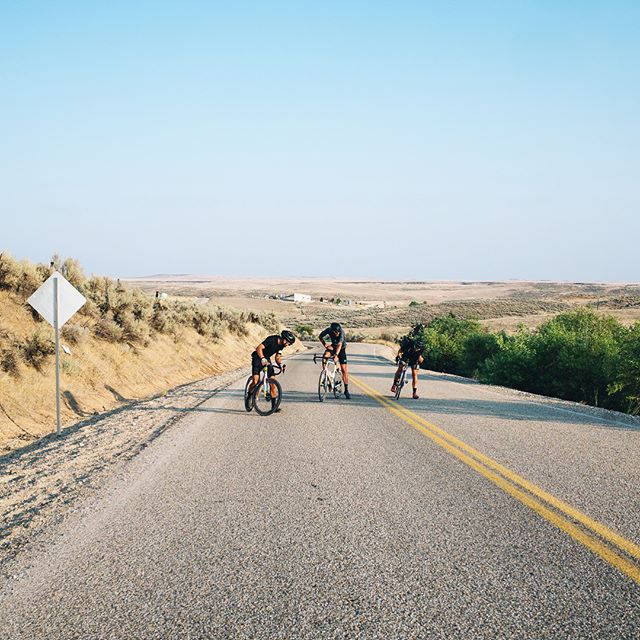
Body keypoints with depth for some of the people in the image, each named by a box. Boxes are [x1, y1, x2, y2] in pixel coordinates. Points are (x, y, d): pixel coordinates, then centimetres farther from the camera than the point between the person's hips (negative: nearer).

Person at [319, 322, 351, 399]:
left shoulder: (341, 332, -33)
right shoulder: (329, 330, -24)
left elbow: (339, 344, -46)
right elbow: (320, 337, -5)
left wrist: (336, 355, -59)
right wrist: (325, 345, -19)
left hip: (341, 349, -2)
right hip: (333, 346, 2)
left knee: (344, 370, -6)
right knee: (324, 357, -31)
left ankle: (346, 390, 3)